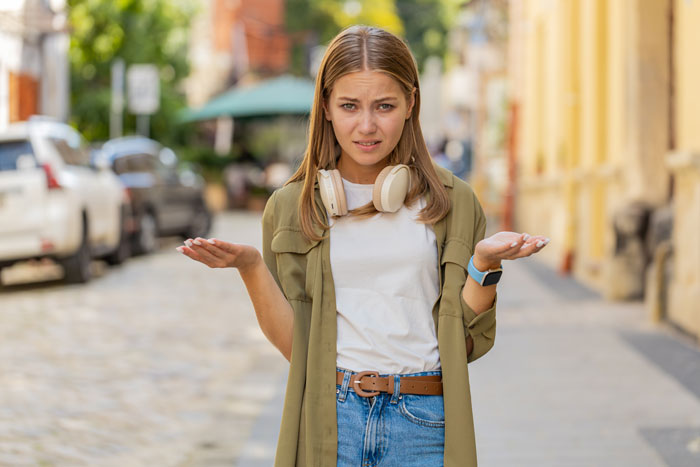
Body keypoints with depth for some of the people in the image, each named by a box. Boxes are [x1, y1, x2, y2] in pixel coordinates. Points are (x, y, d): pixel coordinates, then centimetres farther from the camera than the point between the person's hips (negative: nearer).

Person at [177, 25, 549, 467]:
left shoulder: (452, 203, 4)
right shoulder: (291, 208, 5)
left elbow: (468, 343, 2)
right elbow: (294, 344, 0)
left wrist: (485, 263, -12)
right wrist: (250, 266, -12)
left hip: (424, 427, 0)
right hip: (329, 421, 0)